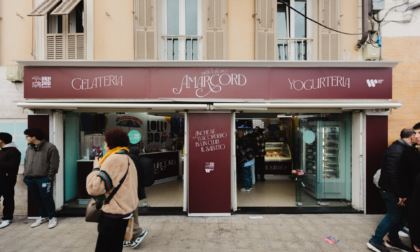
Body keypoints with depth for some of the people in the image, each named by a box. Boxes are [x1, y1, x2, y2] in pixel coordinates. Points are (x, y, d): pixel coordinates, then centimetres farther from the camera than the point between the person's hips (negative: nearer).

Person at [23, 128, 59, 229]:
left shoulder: (50, 147, -10)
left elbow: (54, 163, -11)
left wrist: (50, 176, -12)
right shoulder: (29, 148, 13)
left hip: (43, 178, -7)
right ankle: (42, 216, 30)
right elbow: (26, 162, 22)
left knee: (47, 198, -2)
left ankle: (52, 217, 13)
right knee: (36, 198, 14)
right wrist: (25, 174, 11)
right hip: (30, 179, 7)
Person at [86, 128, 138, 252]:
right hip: (125, 211, 9)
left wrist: (96, 168, -8)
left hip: (113, 215, -9)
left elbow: (94, 188, -21)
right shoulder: (128, 159, 13)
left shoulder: (114, 159, -17)